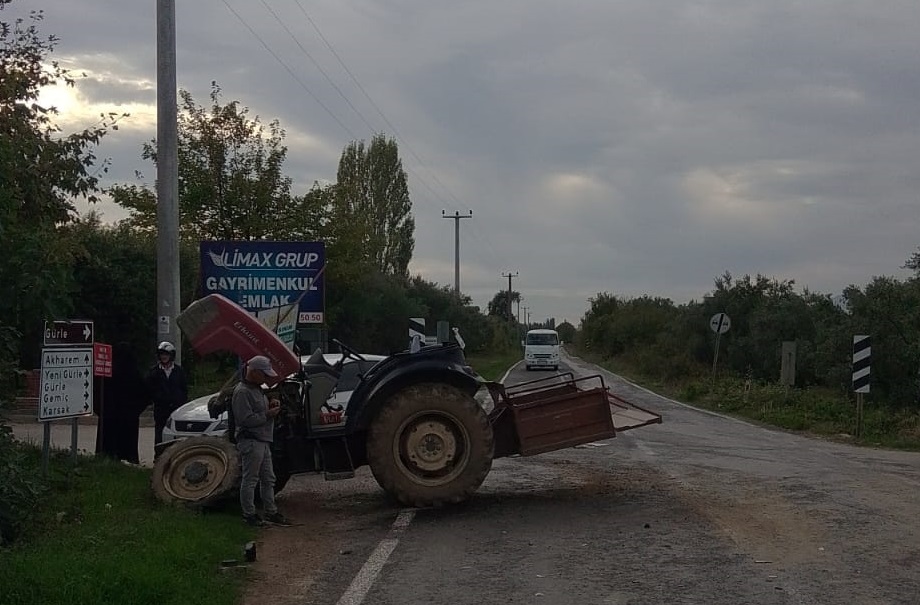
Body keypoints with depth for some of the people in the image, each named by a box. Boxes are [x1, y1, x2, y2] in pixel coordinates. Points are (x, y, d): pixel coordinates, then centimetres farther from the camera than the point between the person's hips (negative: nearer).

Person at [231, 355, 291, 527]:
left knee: (268, 479, 14)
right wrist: (268, 414, -17)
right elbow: (246, 419, -23)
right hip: (250, 442, -10)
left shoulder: (256, 389, 16)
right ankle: (249, 514, 3)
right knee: (250, 479, -3)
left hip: (262, 441, 11)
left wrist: (271, 405, 10)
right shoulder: (242, 392, -16)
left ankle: (271, 512, 22)